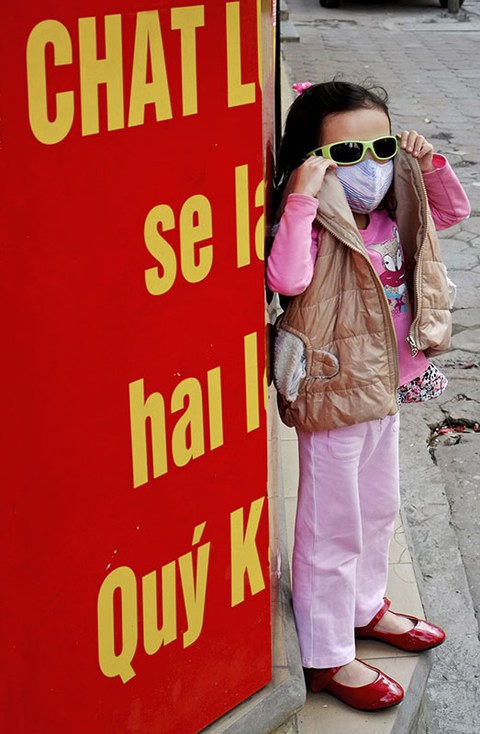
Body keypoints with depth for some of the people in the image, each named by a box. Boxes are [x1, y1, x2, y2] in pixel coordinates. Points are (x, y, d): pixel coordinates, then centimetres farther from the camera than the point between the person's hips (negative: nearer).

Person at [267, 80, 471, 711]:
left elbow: (454, 210, 18)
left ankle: (366, 607, 48)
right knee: (332, 528, 4)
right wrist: (301, 199, -38)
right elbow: (287, 279, -41)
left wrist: (430, 165, 2)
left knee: (379, 509, 26)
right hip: (334, 396, -8)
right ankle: (327, 658, 17)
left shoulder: (395, 216, 2)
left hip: (388, 388, 8)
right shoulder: (315, 224, -21)